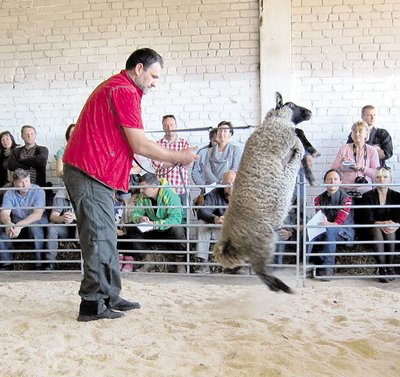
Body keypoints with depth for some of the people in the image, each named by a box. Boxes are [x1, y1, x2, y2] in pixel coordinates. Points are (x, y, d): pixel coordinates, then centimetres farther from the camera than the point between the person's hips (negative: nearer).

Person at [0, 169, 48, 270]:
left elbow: (37, 214, -25)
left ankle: (39, 264, -25)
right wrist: (9, 223, -40)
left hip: (37, 225, -3)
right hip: (16, 225, 3)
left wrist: (19, 225, -39)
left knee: (34, 227, -36)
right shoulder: (9, 193, -3)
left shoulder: (38, 191, -14)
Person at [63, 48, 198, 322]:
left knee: (105, 238, 13)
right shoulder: (125, 92, -12)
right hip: (92, 175, -11)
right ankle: (92, 304, 1)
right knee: (99, 239, -6)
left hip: (91, 174, 11)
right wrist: (178, 158, -7)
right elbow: (140, 145, -16)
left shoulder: (114, 86, 21)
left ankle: (109, 297, 20)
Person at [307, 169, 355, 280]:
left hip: (344, 232, -3)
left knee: (329, 229, -38)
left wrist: (328, 224, -38)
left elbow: (338, 223, -16)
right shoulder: (319, 199, 7)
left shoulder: (346, 199, -7)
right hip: (324, 231, 4)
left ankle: (328, 268, -36)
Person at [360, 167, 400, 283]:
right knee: (377, 231, -34)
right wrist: (381, 224, -25)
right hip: (372, 229, -1)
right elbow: (367, 219, -6)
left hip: (391, 230, 1)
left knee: (389, 232, -32)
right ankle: (382, 270, -38)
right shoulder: (367, 196, 5)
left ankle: (389, 268, -27)